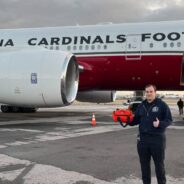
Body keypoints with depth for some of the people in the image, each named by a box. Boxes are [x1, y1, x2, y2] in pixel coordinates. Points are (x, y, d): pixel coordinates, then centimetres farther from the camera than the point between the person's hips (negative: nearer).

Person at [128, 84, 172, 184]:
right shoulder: (141, 106, 10)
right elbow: (136, 119, 16)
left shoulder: (162, 104, -5)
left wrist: (160, 124, -24)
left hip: (157, 138, -5)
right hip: (143, 138, 5)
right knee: (144, 164, 13)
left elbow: (169, 119, -7)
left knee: (159, 164, 6)